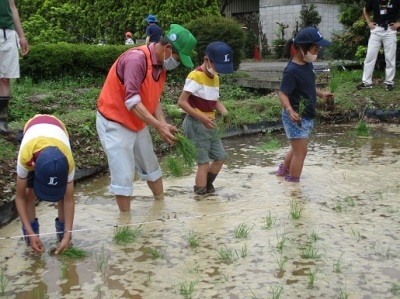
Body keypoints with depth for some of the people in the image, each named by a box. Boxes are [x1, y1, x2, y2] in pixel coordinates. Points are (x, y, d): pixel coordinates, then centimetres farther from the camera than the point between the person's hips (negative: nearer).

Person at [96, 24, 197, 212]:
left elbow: (153, 98, 3)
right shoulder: (136, 58, -27)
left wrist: (163, 124, -12)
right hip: (114, 123, -9)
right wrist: (158, 126, -38)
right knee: (124, 175, -7)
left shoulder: (161, 64, 2)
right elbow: (132, 101, -33)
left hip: (138, 123, 9)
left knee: (151, 166, 18)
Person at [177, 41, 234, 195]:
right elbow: (182, 102, -20)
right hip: (196, 124, -9)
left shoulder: (215, 78, 11)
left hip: (210, 124, 9)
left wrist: (226, 114, -6)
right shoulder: (195, 76, -16)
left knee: (220, 156, 15)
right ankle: (201, 194, 4)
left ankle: (207, 185, 32)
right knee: (204, 163, -5)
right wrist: (201, 117, -27)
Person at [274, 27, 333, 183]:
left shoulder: (307, 64, 3)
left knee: (297, 149, 25)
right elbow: (282, 93, -29)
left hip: (306, 117, 10)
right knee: (300, 152, -2)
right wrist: (290, 110, -43)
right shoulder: (292, 71, -25)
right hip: (296, 118, -10)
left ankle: (283, 170, 46)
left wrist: (321, 93, 15)